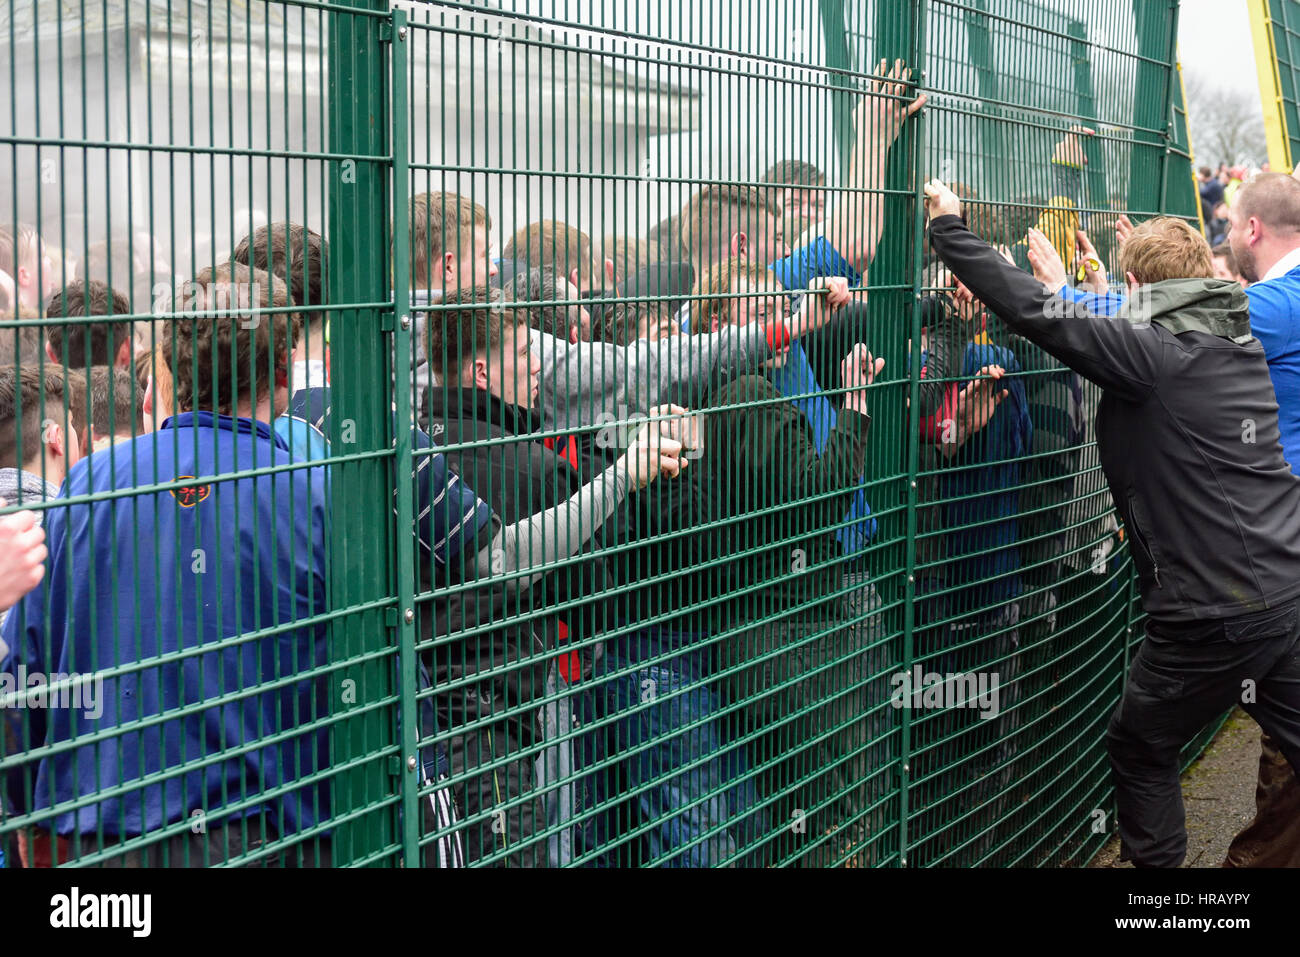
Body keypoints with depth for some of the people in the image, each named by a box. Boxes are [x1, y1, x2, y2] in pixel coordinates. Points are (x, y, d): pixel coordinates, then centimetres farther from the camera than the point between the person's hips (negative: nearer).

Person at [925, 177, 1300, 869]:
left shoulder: (1151, 353, -14)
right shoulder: (1241, 344, 10)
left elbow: (1032, 312, -17)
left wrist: (949, 228, -8)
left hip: (1219, 615, -7)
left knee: (1138, 750, 12)